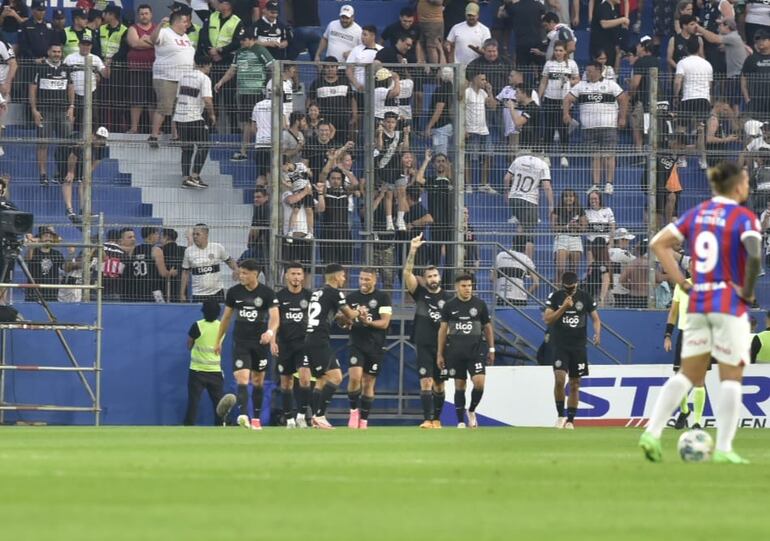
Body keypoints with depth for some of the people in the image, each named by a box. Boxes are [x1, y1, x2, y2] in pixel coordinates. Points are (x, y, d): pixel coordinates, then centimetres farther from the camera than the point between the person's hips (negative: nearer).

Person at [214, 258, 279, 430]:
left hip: (260, 342, 0)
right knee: (242, 377, -17)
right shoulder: (234, 292, 1)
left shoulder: (267, 293, -6)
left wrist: (270, 332, -35)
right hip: (241, 342, 0)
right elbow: (226, 317, 12)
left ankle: (256, 418, 20)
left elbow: (275, 316, -15)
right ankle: (243, 415, -29)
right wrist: (218, 341, 14)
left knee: (258, 380, 9)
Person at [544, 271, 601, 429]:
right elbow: (547, 319, -5)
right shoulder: (555, 297, -1)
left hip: (579, 346, 2)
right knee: (559, 379, -18)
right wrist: (563, 307, -17)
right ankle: (560, 415, -2)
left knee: (574, 385, 5)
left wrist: (597, 333, -13)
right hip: (560, 346, -2)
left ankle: (570, 420, 12)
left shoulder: (585, 298, 2)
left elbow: (595, 318, 7)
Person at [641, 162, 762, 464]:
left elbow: (658, 244, 7)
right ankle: (723, 448, 1)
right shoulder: (744, 217, -10)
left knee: (688, 374, 12)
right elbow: (754, 256, -27)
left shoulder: (696, 214, 8)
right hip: (730, 305, -6)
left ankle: (652, 433, -1)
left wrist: (682, 284, 7)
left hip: (698, 303, 6)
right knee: (731, 376, 3)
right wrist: (748, 291, -12)